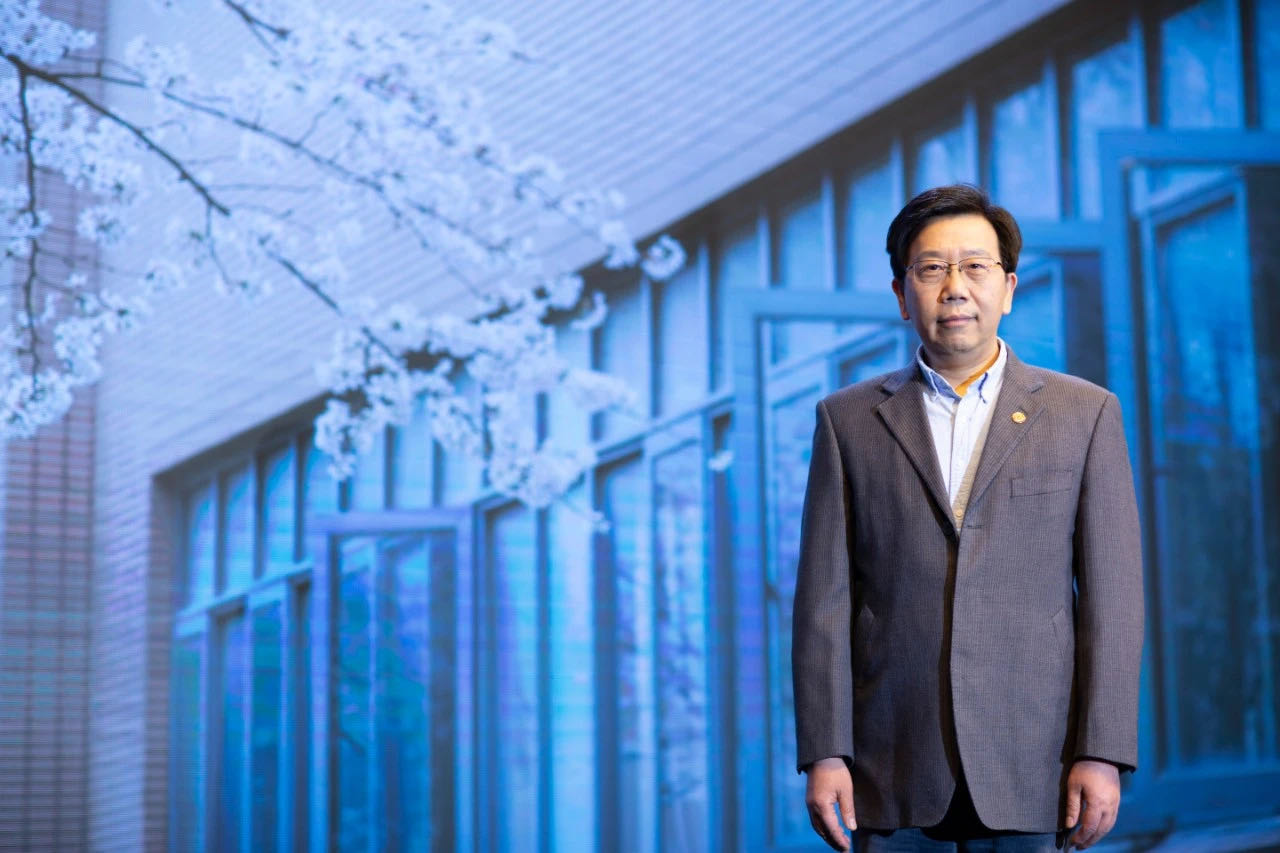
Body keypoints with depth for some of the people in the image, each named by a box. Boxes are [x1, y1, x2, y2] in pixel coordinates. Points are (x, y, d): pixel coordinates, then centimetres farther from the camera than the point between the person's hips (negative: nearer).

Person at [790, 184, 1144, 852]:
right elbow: (824, 598, 4)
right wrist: (824, 752, -3)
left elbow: (1112, 597, 2)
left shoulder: (1084, 413, 6)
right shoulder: (848, 420, 8)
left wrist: (1102, 753, -5)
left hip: (1031, 773, 0)